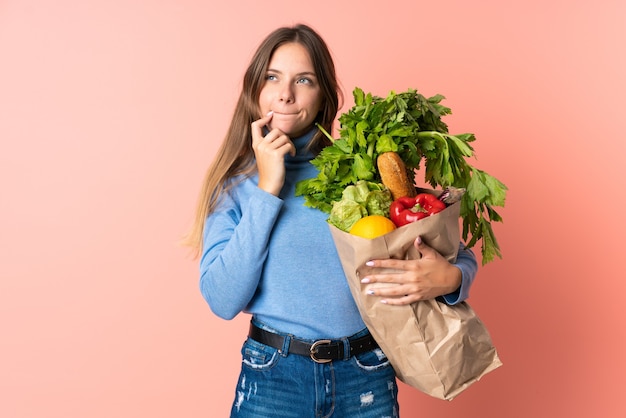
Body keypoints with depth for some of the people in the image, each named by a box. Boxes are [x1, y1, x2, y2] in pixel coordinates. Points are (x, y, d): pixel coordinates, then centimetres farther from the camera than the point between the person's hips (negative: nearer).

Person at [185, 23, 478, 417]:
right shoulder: (233, 184, -2)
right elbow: (223, 300, -14)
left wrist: (449, 278, -23)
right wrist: (268, 189, -16)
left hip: (366, 380, 1)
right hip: (273, 380, 0)